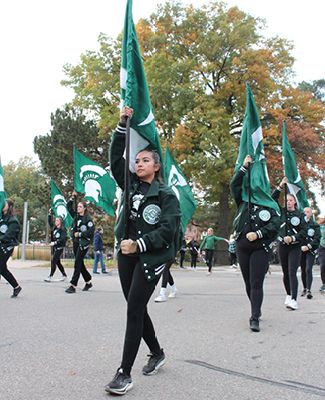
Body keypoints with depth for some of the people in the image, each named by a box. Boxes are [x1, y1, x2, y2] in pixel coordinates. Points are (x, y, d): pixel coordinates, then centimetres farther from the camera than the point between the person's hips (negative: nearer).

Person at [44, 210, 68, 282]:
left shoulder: (63, 230, -11)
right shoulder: (54, 228, 10)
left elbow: (63, 238, -22)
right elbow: (50, 222, 20)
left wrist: (55, 242, -28)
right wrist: (49, 214, 10)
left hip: (59, 247, -8)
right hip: (54, 247, 8)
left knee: (53, 261, -12)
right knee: (57, 262, 13)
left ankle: (50, 276, -10)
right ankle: (64, 275, 26)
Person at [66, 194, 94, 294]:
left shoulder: (88, 218, -8)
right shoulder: (76, 216, 10)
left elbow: (91, 231, -15)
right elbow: (69, 206, 15)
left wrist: (80, 234, -12)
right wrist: (73, 197, 3)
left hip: (83, 243, -7)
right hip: (75, 242, 7)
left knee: (77, 263, -8)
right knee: (80, 263, 12)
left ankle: (73, 286, -7)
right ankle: (88, 282, 26)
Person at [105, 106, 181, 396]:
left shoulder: (166, 195, -6)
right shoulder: (131, 185, 10)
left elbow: (168, 229, -15)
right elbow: (116, 157, 5)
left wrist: (139, 244, -23)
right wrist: (123, 124, -2)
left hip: (151, 258, -6)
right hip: (126, 254, 6)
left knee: (134, 311, -8)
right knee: (136, 309, 13)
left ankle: (125, 373, 0)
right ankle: (157, 353, 34)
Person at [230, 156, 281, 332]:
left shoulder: (269, 208, 6)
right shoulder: (243, 203, 12)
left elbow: (275, 225, -7)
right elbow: (234, 185, 8)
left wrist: (257, 234, -18)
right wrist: (244, 166, 4)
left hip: (260, 248, -3)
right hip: (242, 247, 4)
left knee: (256, 283, -10)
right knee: (248, 283, 12)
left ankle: (255, 318, -10)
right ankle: (256, 310, 31)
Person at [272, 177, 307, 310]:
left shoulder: (300, 214, 1)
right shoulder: (282, 212, 7)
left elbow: (304, 231, -4)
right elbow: (273, 199, -3)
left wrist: (292, 238, -16)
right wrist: (280, 186, -10)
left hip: (295, 246, -3)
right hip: (282, 245, 3)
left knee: (292, 272, -13)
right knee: (285, 273, 11)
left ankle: (293, 300, -17)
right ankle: (288, 295, 28)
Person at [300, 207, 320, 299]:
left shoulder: (315, 225, 2)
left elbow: (317, 239, -4)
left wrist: (308, 246, -15)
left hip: (310, 250, -3)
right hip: (300, 250, 3)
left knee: (308, 269, -14)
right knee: (303, 270, 9)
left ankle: (309, 290, -17)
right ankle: (305, 288, 21)